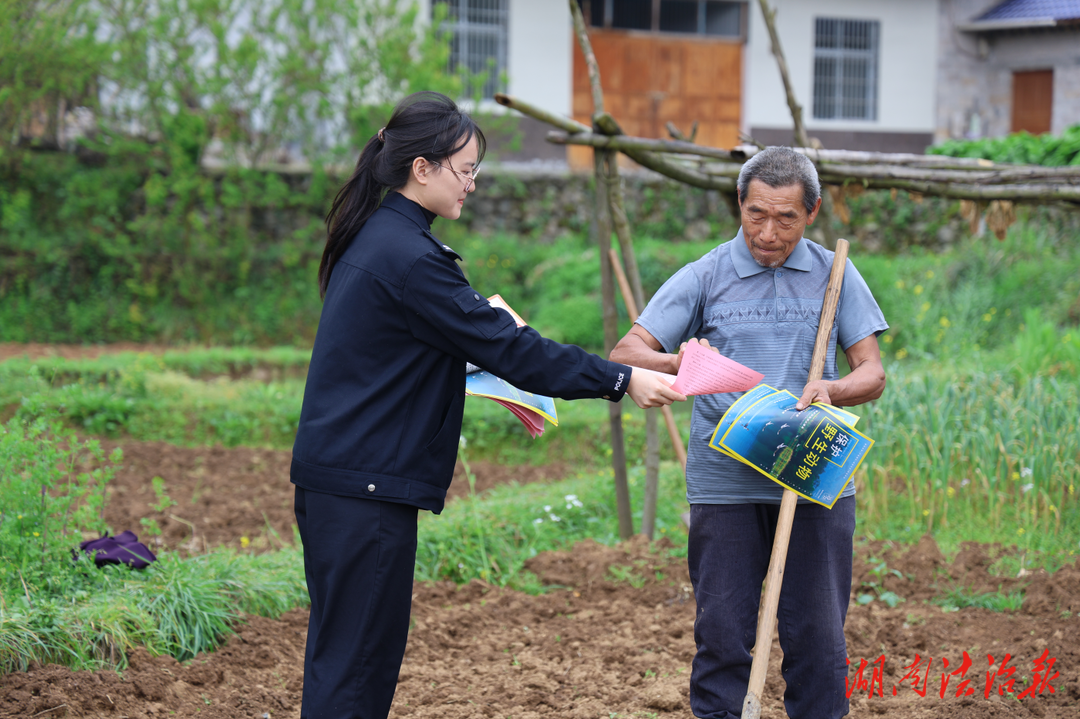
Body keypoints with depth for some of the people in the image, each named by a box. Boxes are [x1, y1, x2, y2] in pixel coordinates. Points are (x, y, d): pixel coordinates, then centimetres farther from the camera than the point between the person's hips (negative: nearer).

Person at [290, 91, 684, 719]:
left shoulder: (373, 239, 13)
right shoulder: (407, 256, -18)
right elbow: (510, 349, -18)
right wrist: (622, 380, -14)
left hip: (332, 477, 10)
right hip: (367, 486, -10)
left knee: (341, 653, 15)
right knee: (355, 667, -6)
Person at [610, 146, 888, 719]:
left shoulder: (834, 276, 8)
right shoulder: (704, 278, 4)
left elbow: (872, 374, 6)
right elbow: (625, 354, -1)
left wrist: (833, 390, -18)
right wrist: (680, 364, -23)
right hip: (725, 484, -1)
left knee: (816, 634, 3)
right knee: (723, 633, 2)